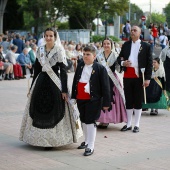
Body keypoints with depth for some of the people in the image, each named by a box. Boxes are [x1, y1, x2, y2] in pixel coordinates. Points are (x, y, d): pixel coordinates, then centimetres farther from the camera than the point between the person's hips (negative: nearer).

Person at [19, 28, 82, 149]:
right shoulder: (40, 50, 9)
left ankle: (52, 139, 8)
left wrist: (64, 90, -14)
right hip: (41, 83, 5)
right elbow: (36, 69, 13)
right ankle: (41, 137, 19)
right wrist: (32, 87, 13)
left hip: (54, 83, -5)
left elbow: (63, 71, -8)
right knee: (39, 110, 6)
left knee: (53, 111, -1)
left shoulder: (59, 51, -5)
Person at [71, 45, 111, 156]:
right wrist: (73, 96, 15)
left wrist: (106, 102, -11)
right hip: (80, 99, 7)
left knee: (90, 121, -6)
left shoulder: (100, 68, -11)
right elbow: (75, 81, 15)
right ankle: (87, 141, 35)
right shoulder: (80, 66, 7)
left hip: (93, 100, -6)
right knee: (83, 120, 17)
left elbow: (105, 86, -10)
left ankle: (91, 147, 1)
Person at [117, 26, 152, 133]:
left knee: (138, 101, 3)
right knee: (128, 100, 8)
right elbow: (119, 58, 16)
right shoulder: (126, 45, 12)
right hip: (127, 76, 3)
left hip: (139, 77, -3)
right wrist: (123, 63, -8)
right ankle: (129, 124, 17)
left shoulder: (146, 46, 1)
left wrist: (148, 78, -10)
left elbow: (149, 63, -2)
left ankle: (137, 125, 12)